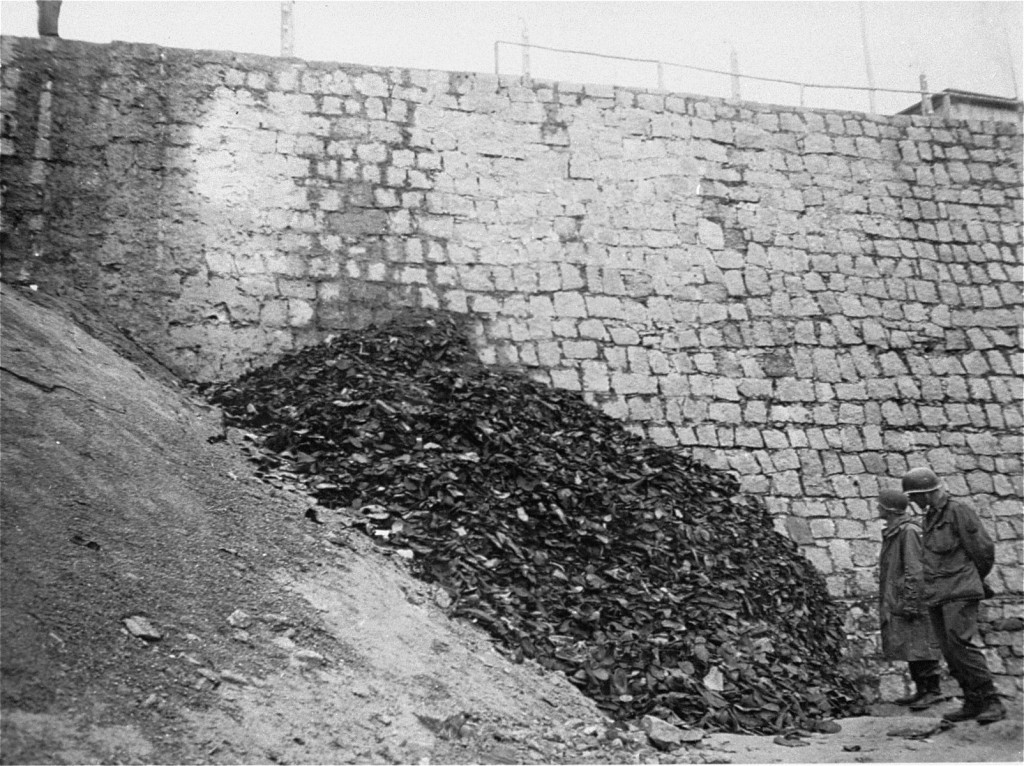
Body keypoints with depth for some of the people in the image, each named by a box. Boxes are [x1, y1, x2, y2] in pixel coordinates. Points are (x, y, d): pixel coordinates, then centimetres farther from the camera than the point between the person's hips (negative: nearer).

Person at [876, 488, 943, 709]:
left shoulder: (908, 532, -14)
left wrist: (910, 602, -21)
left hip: (909, 599, -9)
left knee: (919, 646, -6)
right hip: (894, 603, 9)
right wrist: (884, 603, 21)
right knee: (909, 648, 11)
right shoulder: (892, 532, 15)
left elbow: (914, 570, -19)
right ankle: (921, 690, 17)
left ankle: (933, 690, 0)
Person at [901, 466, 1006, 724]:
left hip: (959, 592, -8)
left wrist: (974, 579, 9)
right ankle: (973, 703, 10)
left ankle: (992, 702, -13)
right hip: (936, 596, 8)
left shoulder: (958, 511, -6)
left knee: (963, 645, -17)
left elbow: (985, 549, -5)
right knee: (951, 653, 5)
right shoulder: (930, 517, 19)